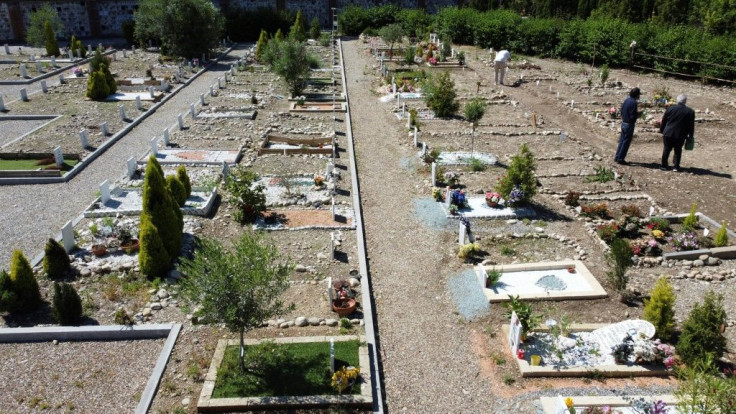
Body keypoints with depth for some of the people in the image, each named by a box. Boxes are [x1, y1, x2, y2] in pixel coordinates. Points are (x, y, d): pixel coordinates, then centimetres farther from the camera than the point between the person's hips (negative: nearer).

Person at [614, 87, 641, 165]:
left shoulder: (627, 100, 5)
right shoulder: (633, 102, -19)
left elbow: (622, 110, 13)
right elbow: (632, 117, -22)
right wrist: (637, 115, -2)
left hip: (623, 123, 8)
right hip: (629, 124, -8)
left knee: (622, 141, 17)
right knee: (626, 142, 1)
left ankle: (617, 157, 23)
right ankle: (620, 159, 5)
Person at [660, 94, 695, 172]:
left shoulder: (670, 109, -2)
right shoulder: (690, 112, -3)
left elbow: (663, 121, 4)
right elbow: (691, 125, 2)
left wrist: (662, 130, 16)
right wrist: (691, 136, 12)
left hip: (668, 134, 1)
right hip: (680, 135, -1)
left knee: (666, 149, 12)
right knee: (678, 151, 10)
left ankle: (664, 165, 17)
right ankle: (676, 167, 8)